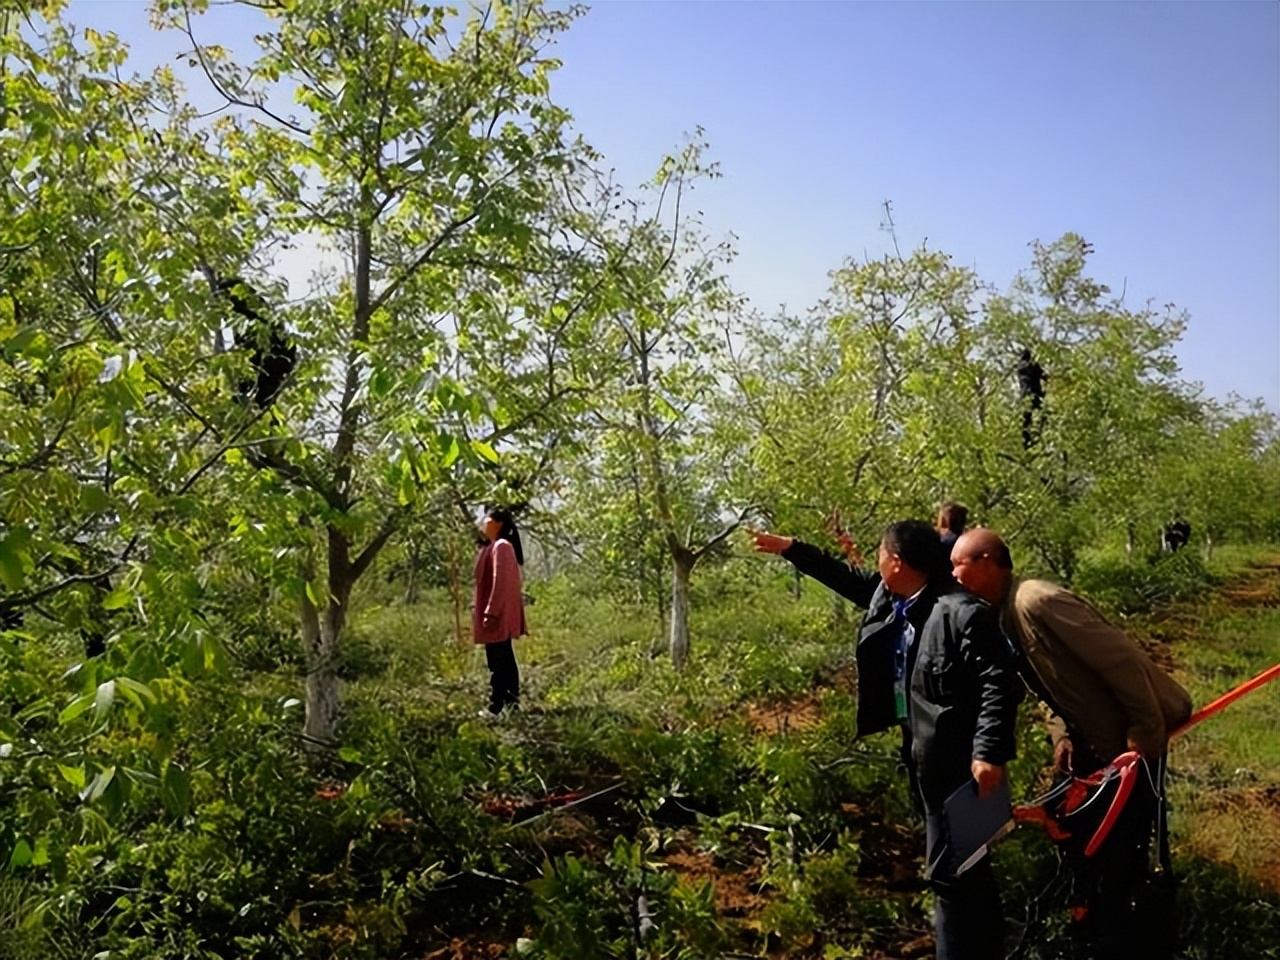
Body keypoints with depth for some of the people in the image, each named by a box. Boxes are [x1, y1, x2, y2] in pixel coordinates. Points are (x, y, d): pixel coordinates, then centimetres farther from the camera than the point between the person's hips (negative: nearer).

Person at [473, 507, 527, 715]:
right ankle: (511, 705, 18)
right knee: (505, 661, 13)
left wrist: (490, 613, -22)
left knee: (497, 664, -7)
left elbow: (501, 583, -21)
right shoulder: (494, 547, 17)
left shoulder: (501, 546, -14)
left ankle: (496, 708, -4)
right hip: (499, 615, 10)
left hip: (497, 616, -10)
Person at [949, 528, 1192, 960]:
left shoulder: (1035, 601, -25)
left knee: (1118, 870, -4)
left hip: (1131, 745, -9)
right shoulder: (1003, 616, 5)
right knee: (1085, 859, 18)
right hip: (1092, 748, 9)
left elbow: (1122, 660, -26)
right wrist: (1062, 736, -1)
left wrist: (1145, 738, -21)